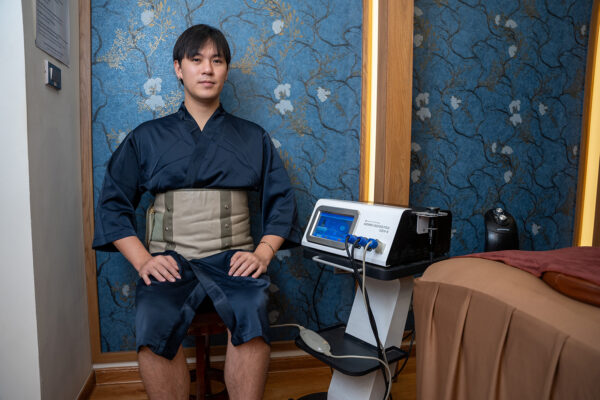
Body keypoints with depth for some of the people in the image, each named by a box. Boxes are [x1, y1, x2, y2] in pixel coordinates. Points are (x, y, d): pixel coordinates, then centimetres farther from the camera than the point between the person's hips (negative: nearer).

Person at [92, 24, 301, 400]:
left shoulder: (253, 137, 17)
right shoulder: (147, 137, 16)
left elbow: (281, 200, 12)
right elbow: (113, 203, 12)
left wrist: (262, 253, -5)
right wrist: (142, 260, -4)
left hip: (232, 258, 0)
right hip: (169, 260, 1)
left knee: (251, 316, -33)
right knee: (154, 324, -31)